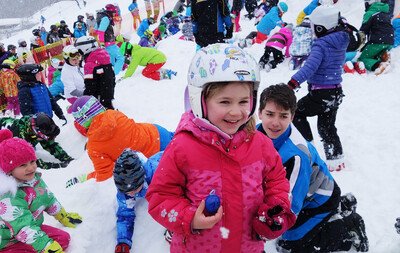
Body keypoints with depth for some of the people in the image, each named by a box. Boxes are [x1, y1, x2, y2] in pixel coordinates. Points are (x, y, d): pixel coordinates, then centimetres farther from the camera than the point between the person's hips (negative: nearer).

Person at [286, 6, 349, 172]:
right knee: (327, 127, 19)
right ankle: (336, 159, 23)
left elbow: (310, 66, -34)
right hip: (336, 92, 8)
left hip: (321, 94, -8)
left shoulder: (320, 45, -19)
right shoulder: (341, 42, 7)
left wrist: (293, 82, -43)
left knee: (296, 112, 13)